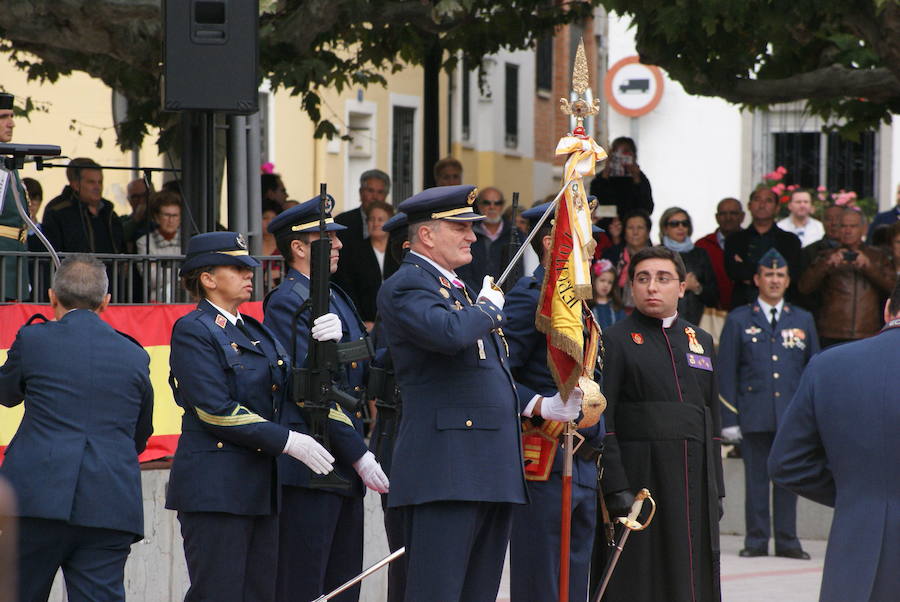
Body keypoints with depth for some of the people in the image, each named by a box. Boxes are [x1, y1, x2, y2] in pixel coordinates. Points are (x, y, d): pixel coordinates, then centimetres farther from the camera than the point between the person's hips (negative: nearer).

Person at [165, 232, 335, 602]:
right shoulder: (193, 331, -6)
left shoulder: (255, 332, 19)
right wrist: (286, 441, -16)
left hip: (260, 486, 8)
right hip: (214, 485, -8)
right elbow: (216, 411, -15)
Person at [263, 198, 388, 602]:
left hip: (347, 471, 9)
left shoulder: (337, 299, 18)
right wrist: (359, 456, -17)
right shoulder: (287, 303, -10)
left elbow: (362, 371, 4)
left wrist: (338, 339, -19)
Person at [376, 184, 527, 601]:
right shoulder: (406, 286, -7)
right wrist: (488, 307, -8)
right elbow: (449, 333, -28)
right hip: (446, 469, -10)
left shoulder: (458, 287, 24)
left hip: (493, 469, 10)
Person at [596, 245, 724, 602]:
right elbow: (601, 421, -8)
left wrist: (716, 491, 13)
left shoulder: (701, 341, 16)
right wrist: (616, 488, -17)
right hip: (639, 479, -5)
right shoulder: (615, 341, -1)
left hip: (695, 480, 5)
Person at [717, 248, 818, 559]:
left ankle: (787, 540, 9)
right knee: (756, 478, 1)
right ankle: (756, 540, 7)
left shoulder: (803, 320, 12)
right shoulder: (738, 321, 6)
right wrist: (729, 418, -4)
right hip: (754, 415, -1)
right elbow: (726, 373, 3)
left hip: (792, 415, 1)